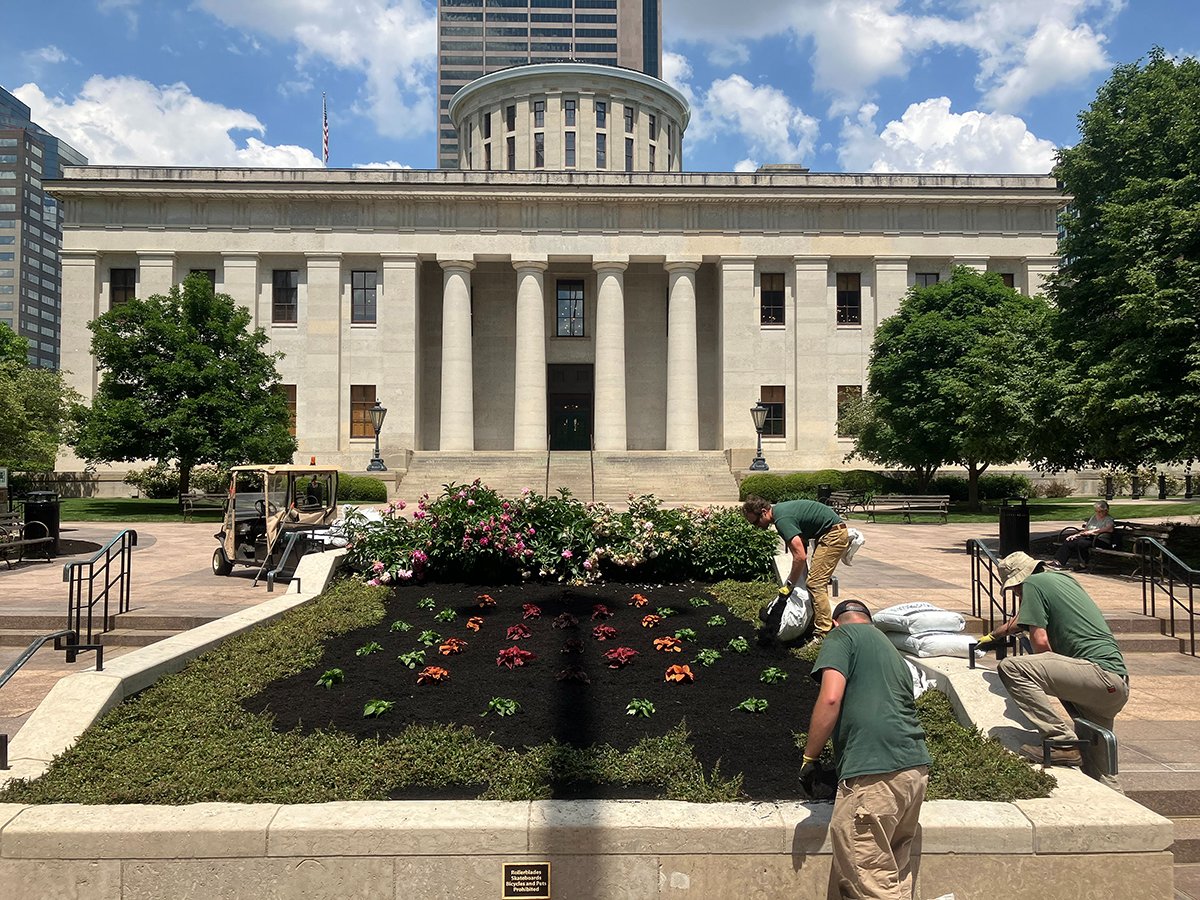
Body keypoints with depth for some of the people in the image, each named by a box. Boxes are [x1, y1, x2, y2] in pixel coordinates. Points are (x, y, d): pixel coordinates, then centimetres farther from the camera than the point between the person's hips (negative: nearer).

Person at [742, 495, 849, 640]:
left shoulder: (782, 519, -23)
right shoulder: (779, 510, 8)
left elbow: (800, 556, -26)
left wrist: (789, 586, -16)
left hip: (834, 535, -10)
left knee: (815, 583, -12)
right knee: (818, 582, 16)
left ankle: (824, 635, -11)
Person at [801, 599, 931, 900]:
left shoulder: (842, 635, 2)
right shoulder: (891, 650, 27)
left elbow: (831, 698, -12)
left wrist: (809, 758, -3)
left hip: (875, 773, -9)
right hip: (917, 766, 9)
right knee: (896, 874, 18)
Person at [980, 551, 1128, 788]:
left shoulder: (1032, 583, -1)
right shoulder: (1062, 577, 25)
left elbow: (1040, 641, -11)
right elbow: (1020, 619, 41)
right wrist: (992, 636, 53)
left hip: (1098, 671, -10)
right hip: (1120, 684, 10)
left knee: (1010, 668, -21)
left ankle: (1062, 741, -20)